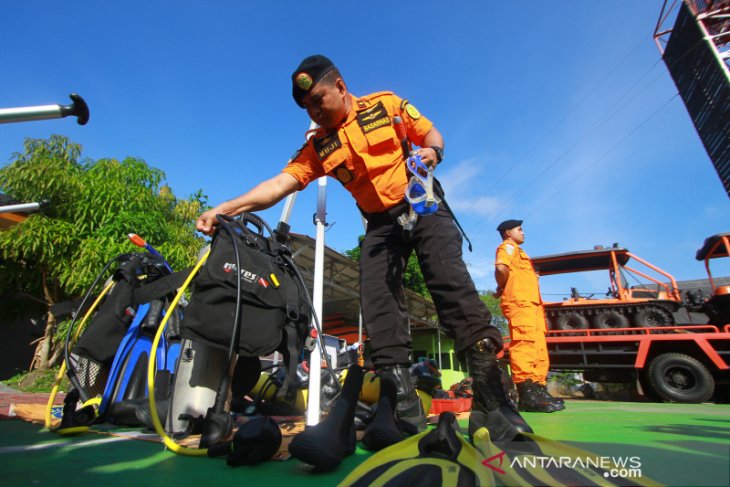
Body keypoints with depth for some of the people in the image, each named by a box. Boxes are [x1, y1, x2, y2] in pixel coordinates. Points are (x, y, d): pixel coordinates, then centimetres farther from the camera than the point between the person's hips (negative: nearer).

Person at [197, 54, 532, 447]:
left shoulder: (387, 104, 2)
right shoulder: (318, 146, 6)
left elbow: (431, 133, 9)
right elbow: (281, 183, -5)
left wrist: (431, 152, -16)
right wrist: (225, 208, -16)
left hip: (423, 205, -2)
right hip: (381, 224, 3)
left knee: (450, 281, -21)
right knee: (377, 302, -14)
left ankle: (491, 397, -18)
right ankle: (403, 403, -9)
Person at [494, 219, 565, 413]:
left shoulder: (517, 251, 33)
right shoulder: (507, 247, 1)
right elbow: (501, 268, -20)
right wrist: (502, 288, -5)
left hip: (531, 304, 11)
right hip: (520, 303, -11)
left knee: (539, 349, 9)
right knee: (524, 345, -18)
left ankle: (538, 390, 13)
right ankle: (527, 393, -21)